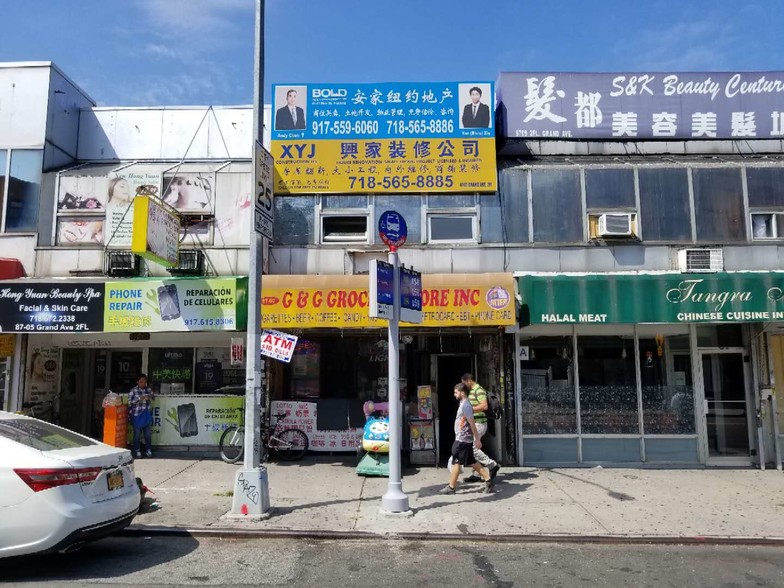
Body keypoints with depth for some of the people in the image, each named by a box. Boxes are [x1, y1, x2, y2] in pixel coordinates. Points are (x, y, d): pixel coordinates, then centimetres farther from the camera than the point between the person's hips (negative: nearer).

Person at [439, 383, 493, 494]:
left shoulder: (465, 406, -18)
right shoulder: (464, 404, 13)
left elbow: (472, 423, -20)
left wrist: (477, 439, -19)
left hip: (462, 440, -10)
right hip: (462, 439, 10)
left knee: (456, 462, -1)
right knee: (472, 462, 12)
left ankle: (451, 487, 7)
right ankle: (488, 480, 13)